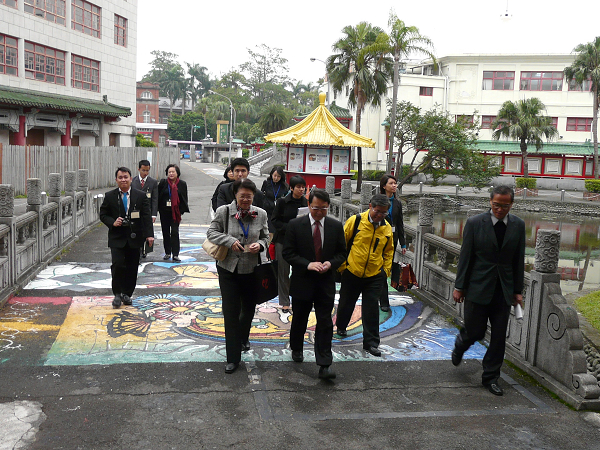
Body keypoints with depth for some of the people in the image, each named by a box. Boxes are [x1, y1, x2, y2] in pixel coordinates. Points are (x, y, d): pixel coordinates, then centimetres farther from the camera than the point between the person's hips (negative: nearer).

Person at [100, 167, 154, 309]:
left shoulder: (141, 196, 4)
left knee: (132, 268, 6)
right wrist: (112, 222, -13)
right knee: (118, 265, -12)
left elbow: (146, 216, 0)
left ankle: (127, 294, 22)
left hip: (134, 238, 1)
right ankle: (117, 294, 4)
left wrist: (149, 234, -10)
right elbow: (103, 215, 8)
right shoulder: (110, 196, 4)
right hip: (117, 238, -1)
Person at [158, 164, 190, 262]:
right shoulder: (163, 182, 1)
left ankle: (175, 254, -7)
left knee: (175, 232, -8)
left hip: (175, 212, -2)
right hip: (164, 211, 2)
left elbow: (184, 199, 5)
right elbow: (158, 196, 4)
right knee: (165, 232, 9)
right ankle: (167, 253, 20)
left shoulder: (182, 184, 1)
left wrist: (182, 211, -1)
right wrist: (158, 209, -1)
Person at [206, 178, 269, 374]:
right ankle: (233, 358, 10)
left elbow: (265, 237, 10)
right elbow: (211, 232, -5)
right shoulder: (223, 211, -8)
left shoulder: (260, 214, -1)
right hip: (228, 269, -3)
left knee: (248, 309, 19)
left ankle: (242, 338, 51)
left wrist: (260, 244, -13)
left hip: (251, 269, 3)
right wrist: (230, 241, -21)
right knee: (231, 312, 0)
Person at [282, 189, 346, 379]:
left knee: (325, 324, -3)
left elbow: (342, 253, 7)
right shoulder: (295, 225, -6)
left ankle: (324, 365, 0)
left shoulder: (336, 226, 1)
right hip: (302, 281, -1)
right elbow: (288, 253, -7)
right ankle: (296, 349, 42)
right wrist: (307, 265, -21)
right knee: (299, 320, 17)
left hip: (326, 283, 1)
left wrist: (331, 263, -13)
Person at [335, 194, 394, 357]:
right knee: (346, 303, 17)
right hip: (351, 272, -1)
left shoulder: (387, 228, 1)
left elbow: (389, 251, 14)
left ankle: (371, 342, 10)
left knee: (372, 308, 0)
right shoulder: (355, 221, -10)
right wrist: (341, 265, -3)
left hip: (375, 276, 1)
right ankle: (341, 326, 45)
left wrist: (386, 270, 5)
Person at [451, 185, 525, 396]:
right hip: (478, 287, -3)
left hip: (503, 290, 3)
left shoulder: (518, 225, 3)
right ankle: (460, 345, 38)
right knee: (475, 332, 3)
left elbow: (519, 260, 8)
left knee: (499, 337, 4)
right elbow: (465, 257, -4)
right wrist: (459, 287, -4)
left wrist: (518, 290, 7)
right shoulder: (475, 223, -6)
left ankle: (490, 377, 19)